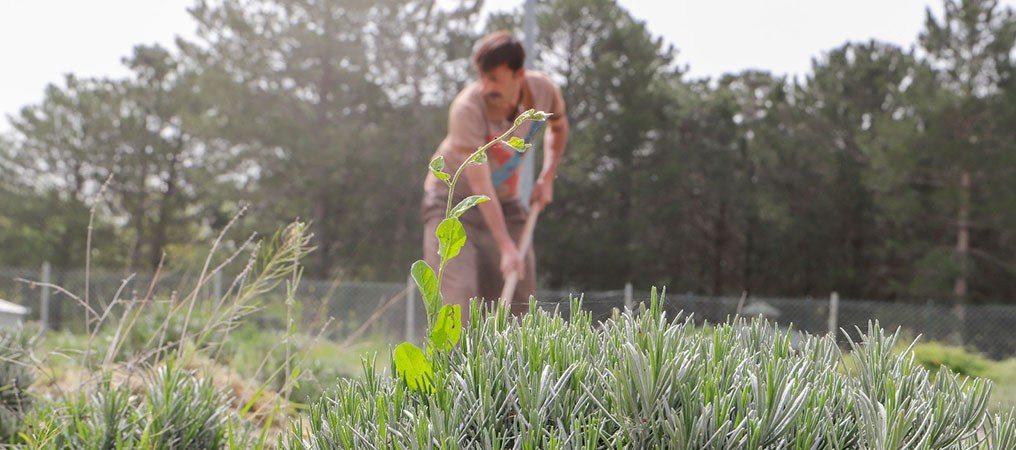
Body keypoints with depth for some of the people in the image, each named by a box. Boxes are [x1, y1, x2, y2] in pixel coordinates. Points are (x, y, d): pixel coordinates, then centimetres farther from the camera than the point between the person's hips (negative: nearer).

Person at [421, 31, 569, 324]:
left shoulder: (544, 89, -13)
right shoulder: (467, 108, -30)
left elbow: (558, 127, 12)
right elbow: (480, 185, -33)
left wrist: (547, 177, -2)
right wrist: (506, 247, -38)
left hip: (506, 202, 5)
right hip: (453, 198, -4)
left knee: (521, 297, -2)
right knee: (459, 294, -19)